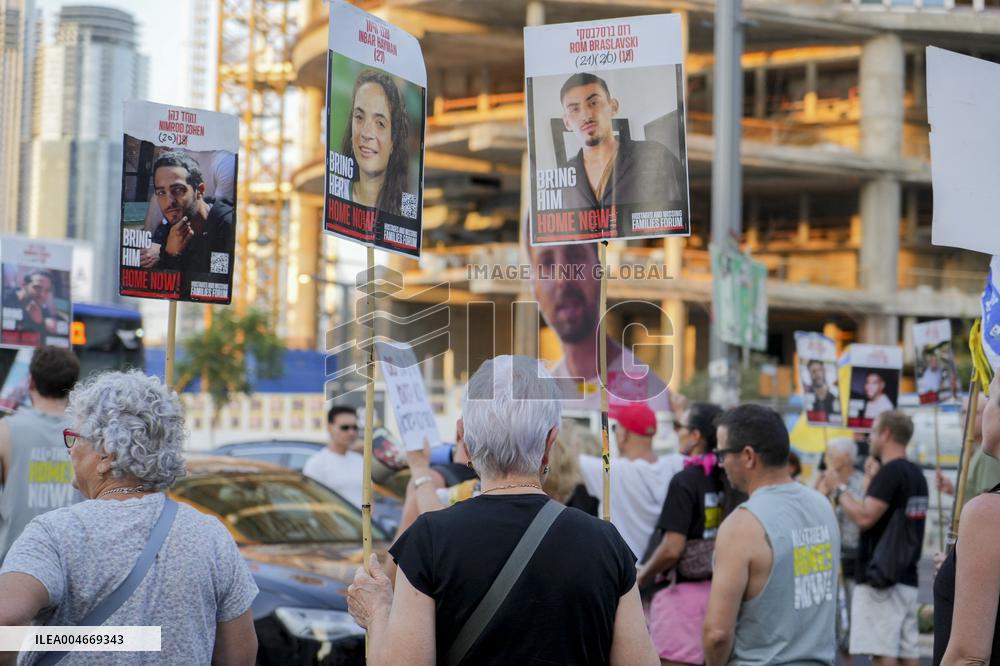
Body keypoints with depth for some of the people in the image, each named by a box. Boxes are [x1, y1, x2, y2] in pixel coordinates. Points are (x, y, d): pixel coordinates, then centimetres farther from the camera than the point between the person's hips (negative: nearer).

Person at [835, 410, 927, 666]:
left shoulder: (890, 472, -14)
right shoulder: (916, 474, 15)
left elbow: (864, 517, -21)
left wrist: (841, 489, -7)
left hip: (880, 578, -9)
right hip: (906, 577, 9)